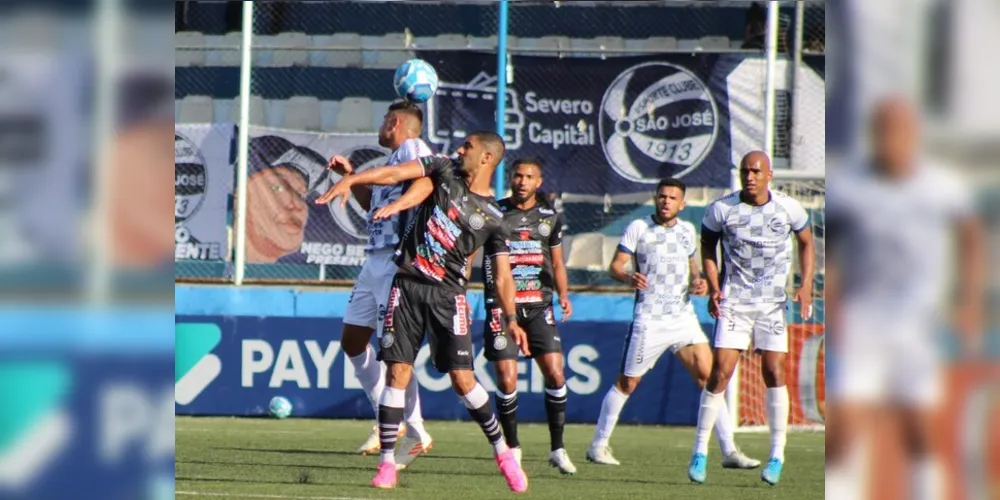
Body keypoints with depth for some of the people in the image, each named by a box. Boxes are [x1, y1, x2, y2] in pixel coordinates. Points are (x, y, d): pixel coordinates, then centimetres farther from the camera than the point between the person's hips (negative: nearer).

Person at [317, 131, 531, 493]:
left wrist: (511, 319, -5)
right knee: (397, 372, -4)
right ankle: (387, 463, 0)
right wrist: (349, 180, -13)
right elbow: (394, 174, 0)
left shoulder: (493, 218, 3)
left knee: (462, 378, -8)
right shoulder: (445, 170, 7)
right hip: (408, 286, 1)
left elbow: (502, 275, 4)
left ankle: (503, 452, 10)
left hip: (447, 295, -1)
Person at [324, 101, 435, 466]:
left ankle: (416, 434, -9)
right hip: (376, 260, 11)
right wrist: (350, 175, 24)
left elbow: (425, 182, -30)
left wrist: (397, 204, -47)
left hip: (396, 261, -11)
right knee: (353, 340, 13)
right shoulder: (394, 158, 22)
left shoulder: (412, 148, -8)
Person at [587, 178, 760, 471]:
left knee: (707, 376, -6)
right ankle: (598, 446, 18)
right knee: (627, 383, 3)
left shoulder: (687, 230, 11)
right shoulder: (638, 228, -2)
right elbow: (615, 266, -5)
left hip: (684, 317, 4)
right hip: (649, 321, -4)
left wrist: (697, 282, 4)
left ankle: (729, 451, -5)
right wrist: (628, 277, -27)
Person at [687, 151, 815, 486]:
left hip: (773, 304, 1)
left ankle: (777, 455, 3)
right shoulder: (721, 210, -5)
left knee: (774, 372, -6)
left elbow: (806, 243, 12)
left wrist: (806, 286, 0)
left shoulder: (788, 208, -3)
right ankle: (700, 451, 0)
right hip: (734, 303, -1)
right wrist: (713, 287, -2)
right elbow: (708, 245, 10)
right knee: (720, 372, -9)